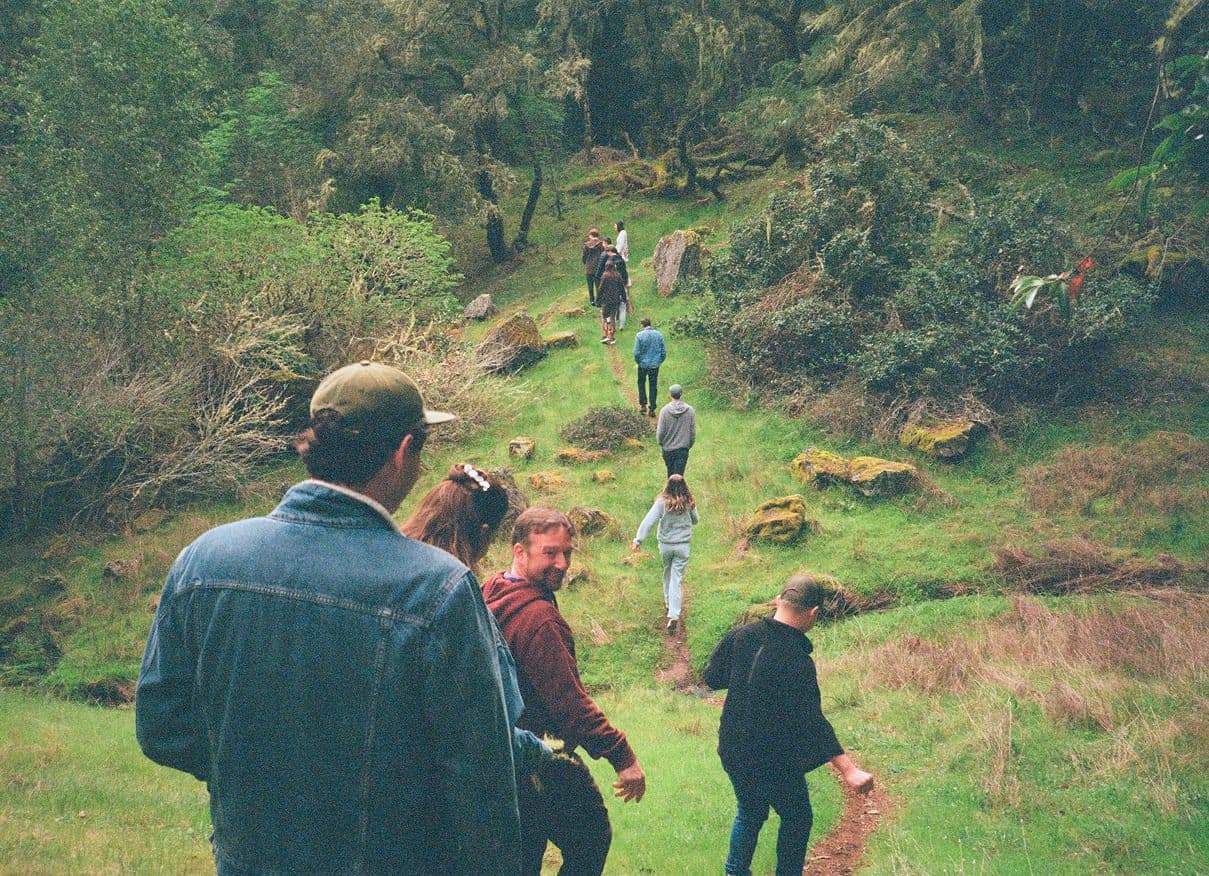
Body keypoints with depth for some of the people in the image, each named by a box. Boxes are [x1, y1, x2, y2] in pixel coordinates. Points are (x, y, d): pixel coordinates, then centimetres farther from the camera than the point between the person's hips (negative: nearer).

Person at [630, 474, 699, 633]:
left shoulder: (662, 502, -13)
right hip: (683, 545, 0)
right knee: (677, 579, 0)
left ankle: (668, 602, 41)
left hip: (665, 545, 0)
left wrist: (638, 540, -18)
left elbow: (648, 521, -18)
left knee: (667, 572, 26)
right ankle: (674, 615, -10)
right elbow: (696, 521, 10)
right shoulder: (689, 503, -6)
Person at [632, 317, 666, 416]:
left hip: (643, 364, -2)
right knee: (653, 386, 9)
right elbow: (664, 351, 0)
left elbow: (636, 352, -12)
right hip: (655, 365, 2)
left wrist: (638, 362, 5)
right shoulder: (659, 334, -2)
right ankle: (652, 409, 10)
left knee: (641, 384, 19)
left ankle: (643, 405, 19)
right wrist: (659, 361, 13)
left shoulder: (639, 335, -12)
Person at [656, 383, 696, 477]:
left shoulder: (665, 410, -13)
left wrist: (660, 442, 11)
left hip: (667, 449, 0)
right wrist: (689, 445, 14)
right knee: (678, 474, 1)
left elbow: (661, 431, -9)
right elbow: (693, 431, -2)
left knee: (670, 472, 18)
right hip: (683, 449, 0)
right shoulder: (690, 410, -8)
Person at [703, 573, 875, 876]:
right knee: (797, 818, 18)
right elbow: (812, 722, -30)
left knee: (749, 812, 28)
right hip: (775, 763, -6)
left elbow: (712, 677, 4)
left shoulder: (741, 635, -9)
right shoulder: (796, 660, -27)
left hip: (733, 753, 6)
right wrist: (849, 770, -32)